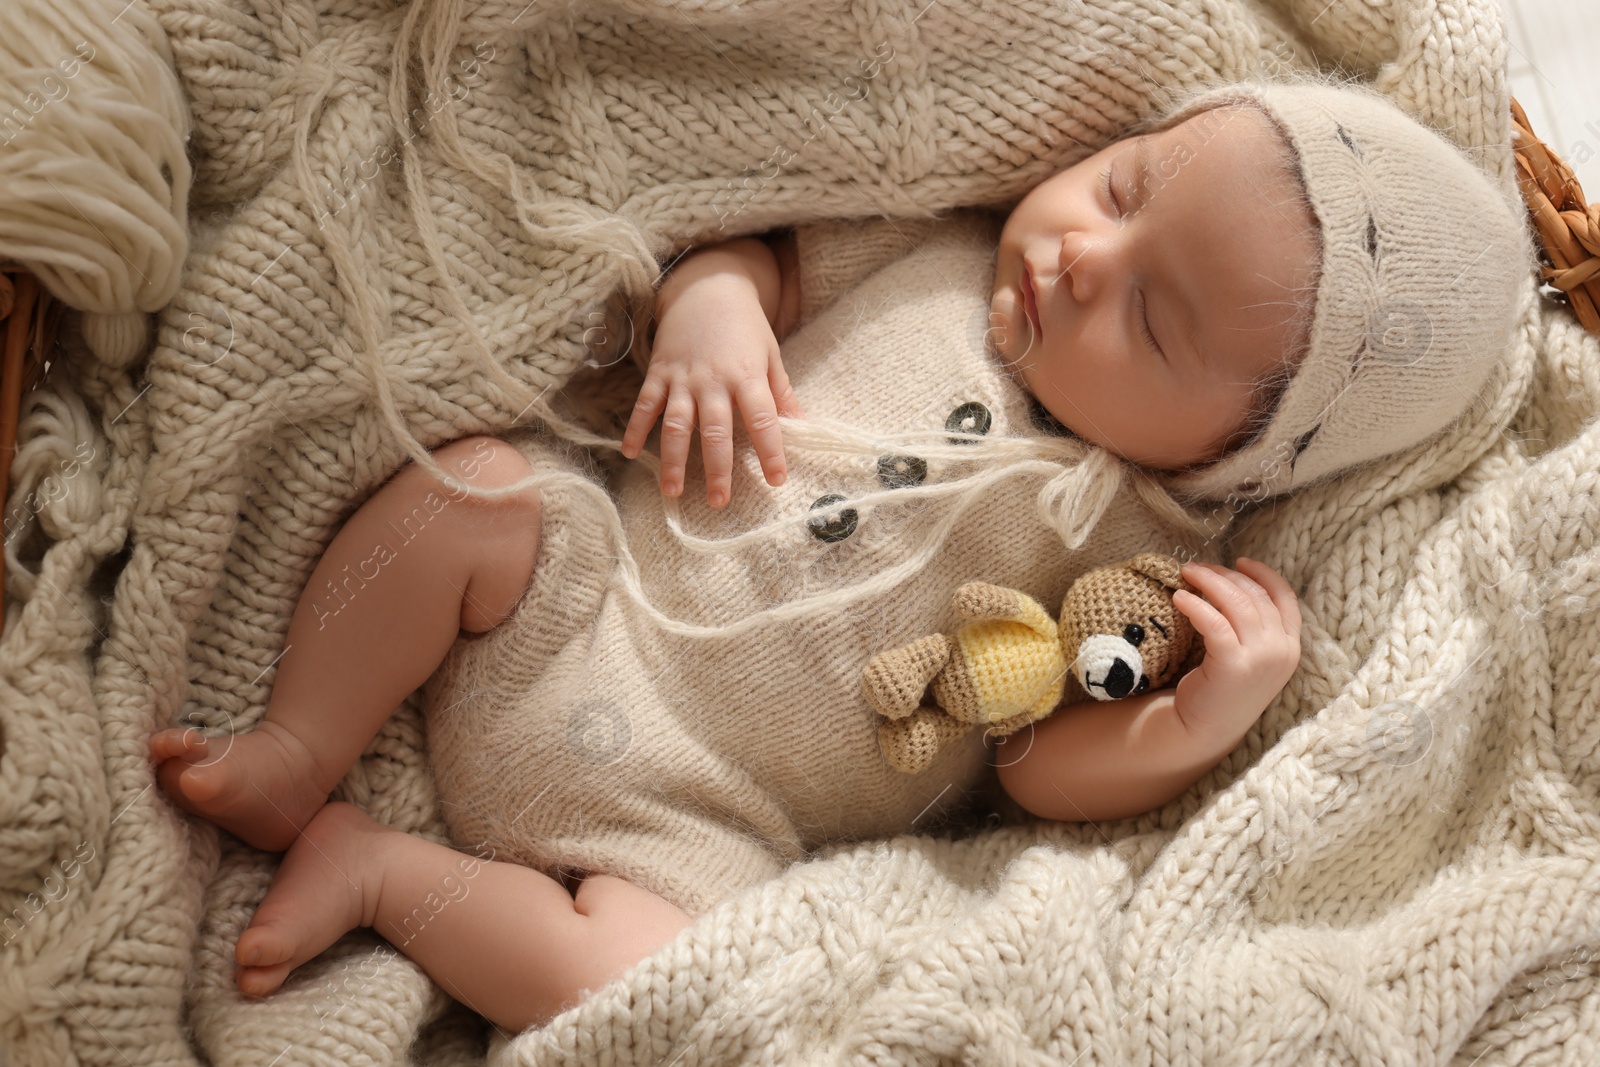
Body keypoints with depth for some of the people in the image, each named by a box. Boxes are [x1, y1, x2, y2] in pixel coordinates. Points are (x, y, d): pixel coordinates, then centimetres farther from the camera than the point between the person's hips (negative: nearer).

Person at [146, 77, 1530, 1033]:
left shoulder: (1133, 559, -8)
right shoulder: (933, 254, 1)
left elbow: (1048, 769, -7)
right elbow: (764, 254, 10)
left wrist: (1205, 723, -24)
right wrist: (711, 306, -12)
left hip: (694, 813, -3)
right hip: (586, 577, 3)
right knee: (477, 481, -24)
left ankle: (377, 868, -2)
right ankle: (300, 753, -1)